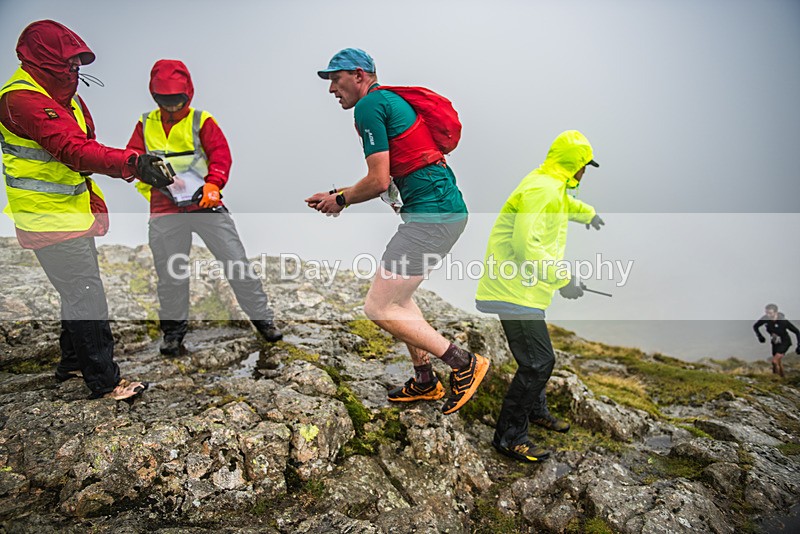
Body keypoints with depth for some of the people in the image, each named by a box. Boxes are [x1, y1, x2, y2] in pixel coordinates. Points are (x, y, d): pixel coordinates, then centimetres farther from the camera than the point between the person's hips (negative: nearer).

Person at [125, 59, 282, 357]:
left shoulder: (202, 121, 5)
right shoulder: (146, 124, 14)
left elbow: (220, 153, -6)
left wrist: (213, 183, -24)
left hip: (205, 203, -2)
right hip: (164, 212, 2)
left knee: (237, 263, -3)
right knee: (170, 274, 7)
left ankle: (263, 319, 11)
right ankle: (173, 329, 29)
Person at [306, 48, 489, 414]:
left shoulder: (368, 106, -7)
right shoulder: (389, 100, 24)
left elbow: (379, 182, -14)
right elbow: (386, 179, 24)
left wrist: (341, 200, 4)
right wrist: (337, 195, 21)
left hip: (432, 213, -11)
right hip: (447, 208, 11)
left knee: (378, 308, -8)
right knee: (397, 295, 21)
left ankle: (464, 364, 2)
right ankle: (425, 381, 30)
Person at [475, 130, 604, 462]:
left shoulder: (552, 188, 18)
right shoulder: (542, 189, -16)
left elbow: (566, 204, 45)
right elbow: (526, 243, -28)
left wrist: (589, 214, 62)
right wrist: (563, 279, -22)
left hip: (525, 289, 11)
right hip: (516, 291, -11)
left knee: (538, 356, 22)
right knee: (538, 361, -10)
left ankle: (536, 411, 44)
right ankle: (509, 437, 2)